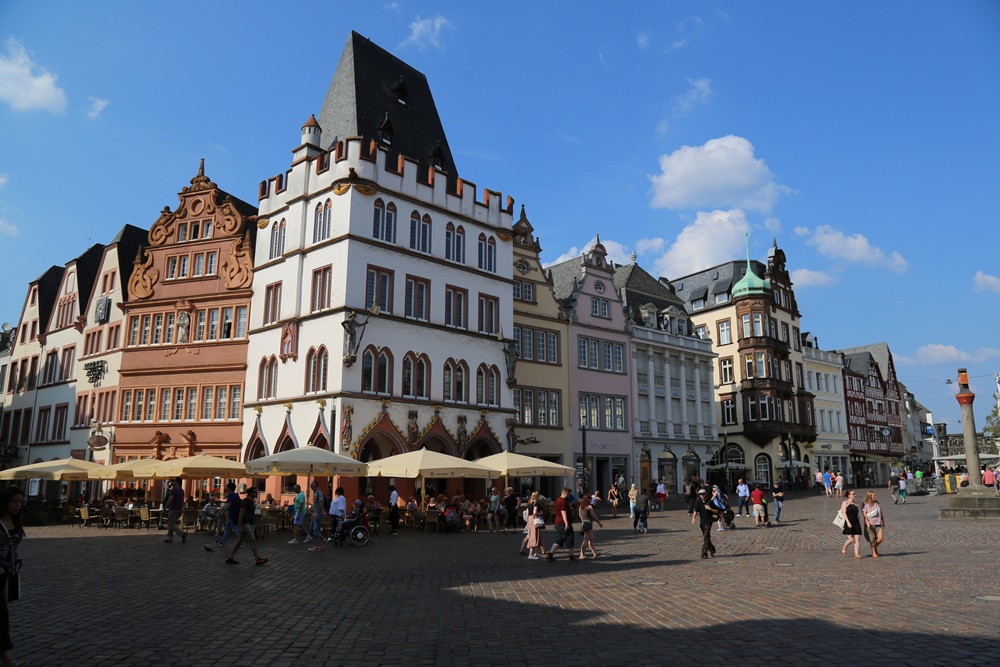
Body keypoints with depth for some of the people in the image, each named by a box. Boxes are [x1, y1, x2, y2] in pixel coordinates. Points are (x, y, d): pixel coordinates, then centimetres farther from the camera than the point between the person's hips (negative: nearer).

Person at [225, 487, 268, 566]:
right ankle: (258, 559, -4)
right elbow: (241, 515, -19)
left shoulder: (252, 501, 13)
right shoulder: (245, 502, -16)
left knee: (240, 541, 12)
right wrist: (240, 527, -21)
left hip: (249, 524, 10)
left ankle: (230, 557, 19)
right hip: (245, 524, -10)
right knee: (253, 540, -8)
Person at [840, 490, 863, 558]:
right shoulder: (845, 503, -1)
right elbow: (844, 513, -9)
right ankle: (844, 548, 15)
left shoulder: (855, 504, 15)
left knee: (858, 539, -3)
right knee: (851, 539, -11)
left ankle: (856, 554, 4)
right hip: (848, 523, -5)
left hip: (856, 523, 5)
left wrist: (859, 524, 13)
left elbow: (857, 515, 19)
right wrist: (848, 522, -19)